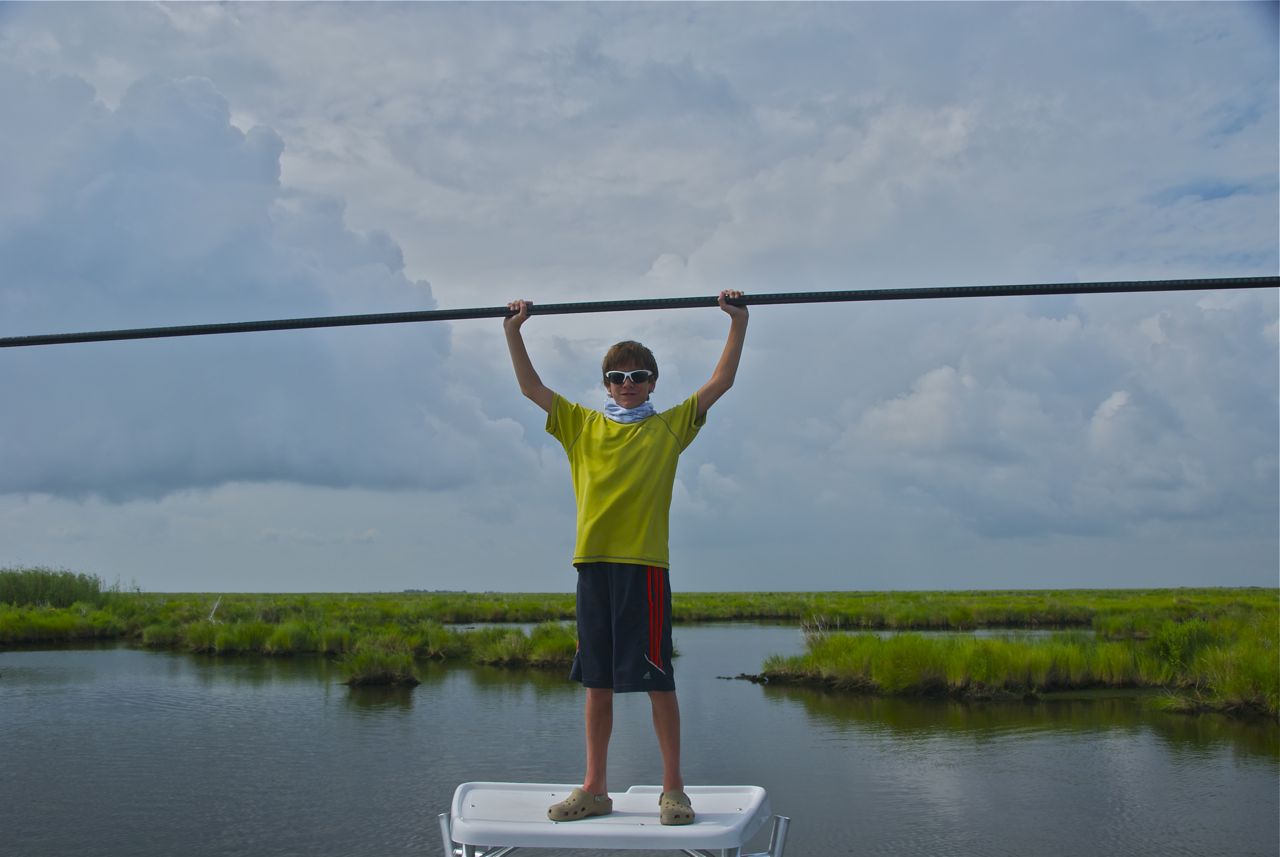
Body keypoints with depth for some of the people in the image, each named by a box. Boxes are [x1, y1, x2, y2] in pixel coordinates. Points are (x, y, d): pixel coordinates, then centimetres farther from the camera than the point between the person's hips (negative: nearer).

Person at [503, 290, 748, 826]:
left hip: (645, 564, -3)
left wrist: (738, 324, -1)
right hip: (593, 562, 3)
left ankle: (672, 788, 10)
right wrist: (513, 332, 11)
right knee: (596, 680, 9)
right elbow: (531, 387, 17)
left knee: (657, 679, -1)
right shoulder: (583, 425, 15)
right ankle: (595, 788, 18)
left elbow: (721, 382, 5)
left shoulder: (670, 426, 8)